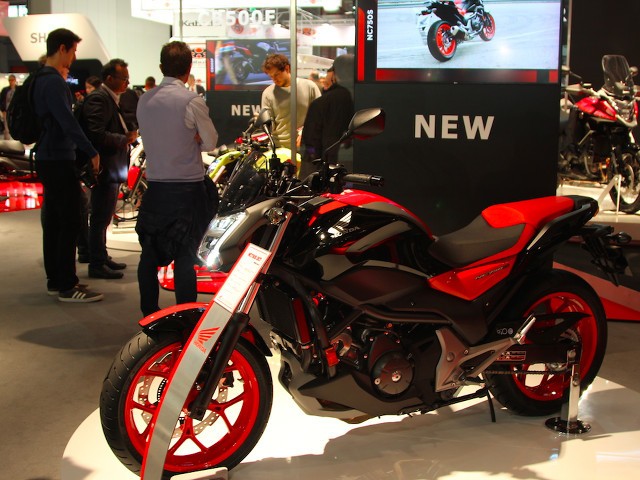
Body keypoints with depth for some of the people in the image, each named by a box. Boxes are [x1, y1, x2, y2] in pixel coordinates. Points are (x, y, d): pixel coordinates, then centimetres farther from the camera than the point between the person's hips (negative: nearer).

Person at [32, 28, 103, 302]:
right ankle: (66, 286, -2)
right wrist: (91, 152, -21)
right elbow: (67, 122, -23)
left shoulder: (43, 80, 15)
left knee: (53, 221, 13)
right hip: (58, 160, -10)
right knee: (70, 222, -6)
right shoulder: (54, 82, -17)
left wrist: (64, 81, 16)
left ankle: (55, 280, 20)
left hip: (49, 158, 10)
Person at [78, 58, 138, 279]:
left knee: (104, 217, 18)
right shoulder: (98, 98, -16)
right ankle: (97, 265, 4)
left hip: (113, 169, 11)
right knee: (100, 218, -3)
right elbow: (97, 135, -25)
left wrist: (129, 133, 4)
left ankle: (102, 258, 29)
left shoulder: (111, 98, 17)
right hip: (105, 169, -11)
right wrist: (125, 139, -20)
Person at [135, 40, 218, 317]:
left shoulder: (144, 100, 3)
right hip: (187, 188, -5)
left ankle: (149, 313, 21)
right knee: (185, 254, -1)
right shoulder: (192, 101, -14)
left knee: (150, 252, 13)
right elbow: (210, 143, -8)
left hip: (154, 187, 5)